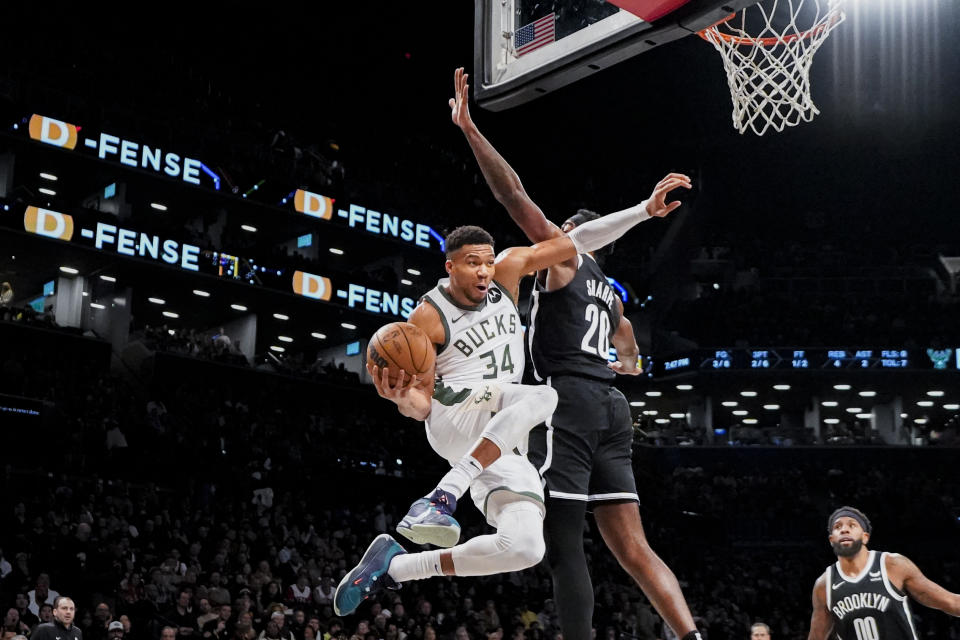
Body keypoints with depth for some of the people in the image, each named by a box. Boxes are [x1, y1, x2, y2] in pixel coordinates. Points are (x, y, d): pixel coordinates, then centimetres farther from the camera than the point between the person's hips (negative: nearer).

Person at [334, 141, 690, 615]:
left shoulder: (508, 270, 2)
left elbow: (576, 240, 1)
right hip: (452, 415, -6)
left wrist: (645, 210, -6)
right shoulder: (426, 320, -9)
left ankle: (393, 565, -4)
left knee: (525, 547, -15)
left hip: (498, 442, 6)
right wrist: (399, 396, -31)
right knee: (542, 396, -37)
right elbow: (421, 406, -7)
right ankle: (440, 499, -36)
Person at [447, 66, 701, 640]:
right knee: (633, 548, 5)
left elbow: (515, 195, -6)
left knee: (565, 546, -10)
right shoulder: (610, 292, 28)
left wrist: (469, 128, -8)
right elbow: (629, 350, 44)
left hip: (570, 399, -8)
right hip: (611, 405, 8)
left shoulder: (563, 256, 6)